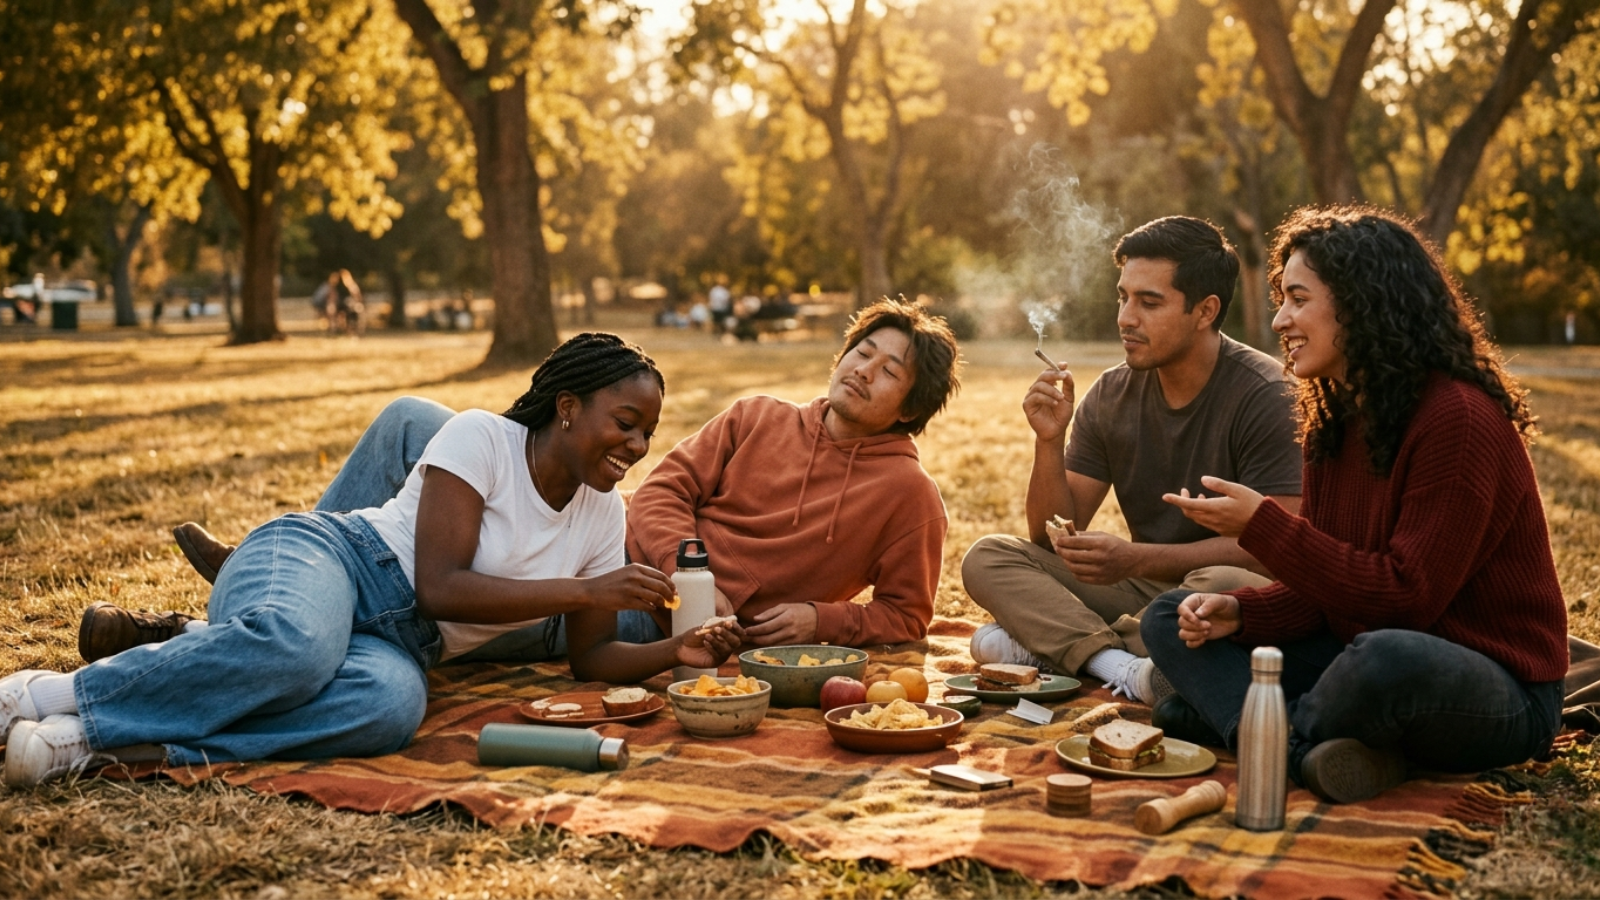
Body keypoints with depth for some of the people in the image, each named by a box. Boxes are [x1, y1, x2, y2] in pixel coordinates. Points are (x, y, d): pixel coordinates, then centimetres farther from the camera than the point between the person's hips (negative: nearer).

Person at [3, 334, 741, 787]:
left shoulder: (604, 516, 12)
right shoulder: (481, 437, -8)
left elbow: (590, 658, 16)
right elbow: (440, 588, -16)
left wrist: (676, 652, -3)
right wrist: (585, 591, -17)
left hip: (397, 645, 5)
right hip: (317, 560, -5)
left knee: (393, 703, -36)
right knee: (295, 643, -44)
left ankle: (94, 741, -35)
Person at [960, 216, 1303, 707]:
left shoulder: (1264, 395, -13)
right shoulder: (1110, 396, 3)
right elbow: (1054, 539, 3)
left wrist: (1137, 559, -27)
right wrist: (1049, 442, -14)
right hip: (1144, 588, 6)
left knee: (1226, 586, -40)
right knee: (987, 557, -9)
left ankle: (1047, 645, -24)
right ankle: (1118, 665, -30)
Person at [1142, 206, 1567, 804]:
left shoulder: (1459, 419, -18)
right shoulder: (1335, 422, 8)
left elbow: (1406, 599, -21)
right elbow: (1327, 590, 9)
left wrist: (1262, 526, -21)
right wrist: (1240, 612, -11)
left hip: (1501, 693, -9)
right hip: (1360, 657, 9)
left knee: (1386, 657, -43)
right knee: (1170, 618, 0)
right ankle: (1311, 754, -25)